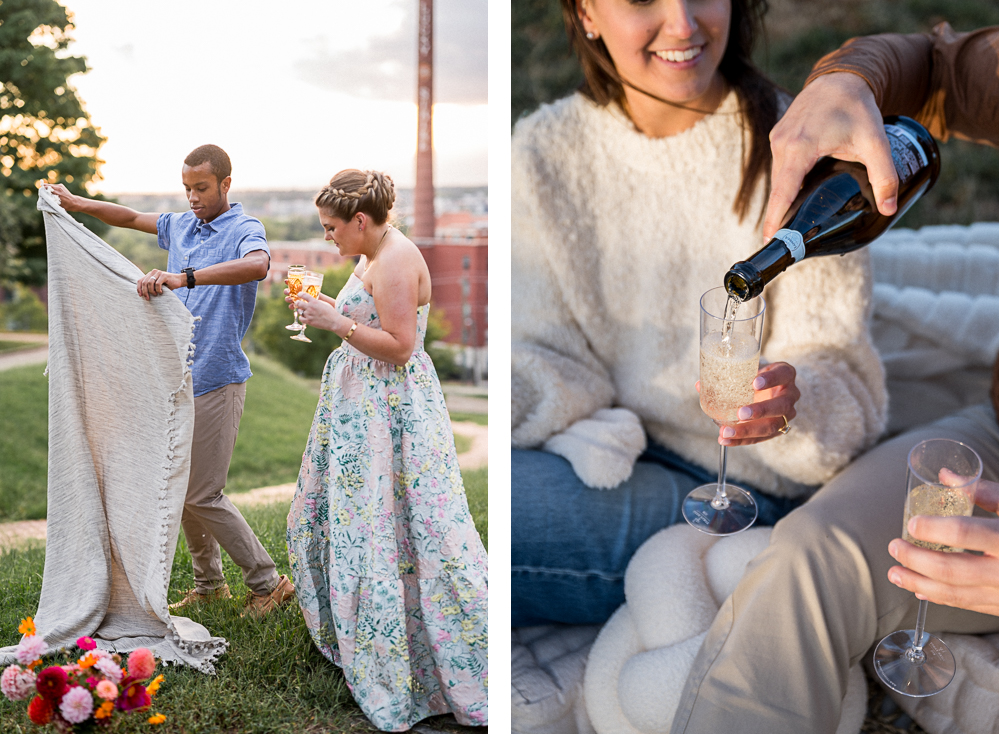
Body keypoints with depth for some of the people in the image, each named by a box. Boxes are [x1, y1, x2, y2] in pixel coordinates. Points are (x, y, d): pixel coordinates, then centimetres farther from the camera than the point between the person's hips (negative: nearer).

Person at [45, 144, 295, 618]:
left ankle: (268, 583, 8)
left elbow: (257, 265, -36)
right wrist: (77, 203, 17)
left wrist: (184, 277, -46)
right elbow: (131, 217, 29)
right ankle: (209, 583, 27)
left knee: (202, 495, -6)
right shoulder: (180, 225, 12)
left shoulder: (244, 230, -12)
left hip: (216, 380, -8)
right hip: (177, 378, 8)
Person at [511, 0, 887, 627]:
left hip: (747, 484, -4)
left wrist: (788, 401, -33)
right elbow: (556, 357, -2)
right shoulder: (545, 153, -1)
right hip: (602, 453, 5)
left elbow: (840, 380, -9)